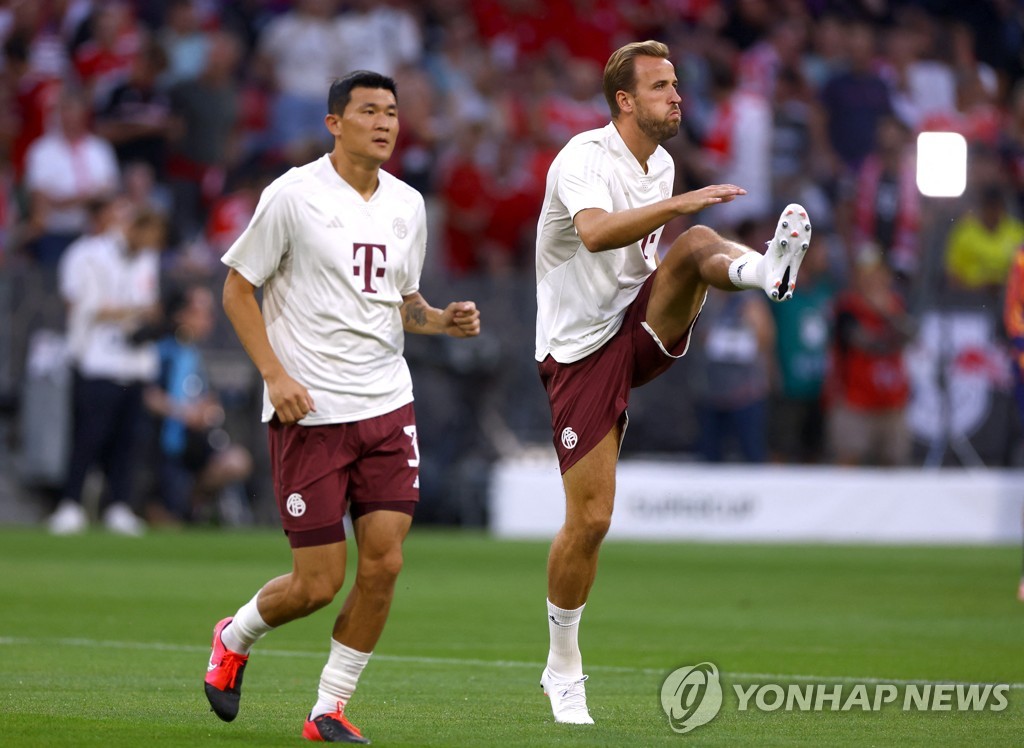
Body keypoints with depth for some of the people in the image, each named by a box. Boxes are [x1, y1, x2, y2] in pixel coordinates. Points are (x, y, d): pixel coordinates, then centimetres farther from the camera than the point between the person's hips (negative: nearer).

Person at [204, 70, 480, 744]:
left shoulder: (407, 205, 10)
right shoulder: (294, 195, -7)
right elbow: (238, 288, -2)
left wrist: (443, 321, 2)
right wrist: (275, 375, -12)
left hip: (387, 405, 5)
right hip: (309, 411, -5)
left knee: (384, 563, -6)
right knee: (319, 582, -4)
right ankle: (235, 639, 28)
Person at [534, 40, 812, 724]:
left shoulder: (662, 166, 10)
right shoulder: (584, 159, -14)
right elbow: (595, 233, -36)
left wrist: (682, 300, 17)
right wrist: (676, 203, -45)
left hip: (640, 325, 5)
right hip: (580, 350, -5)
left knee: (699, 242, -23)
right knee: (591, 519, -5)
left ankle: (767, 272, -58)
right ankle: (563, 668, 12)